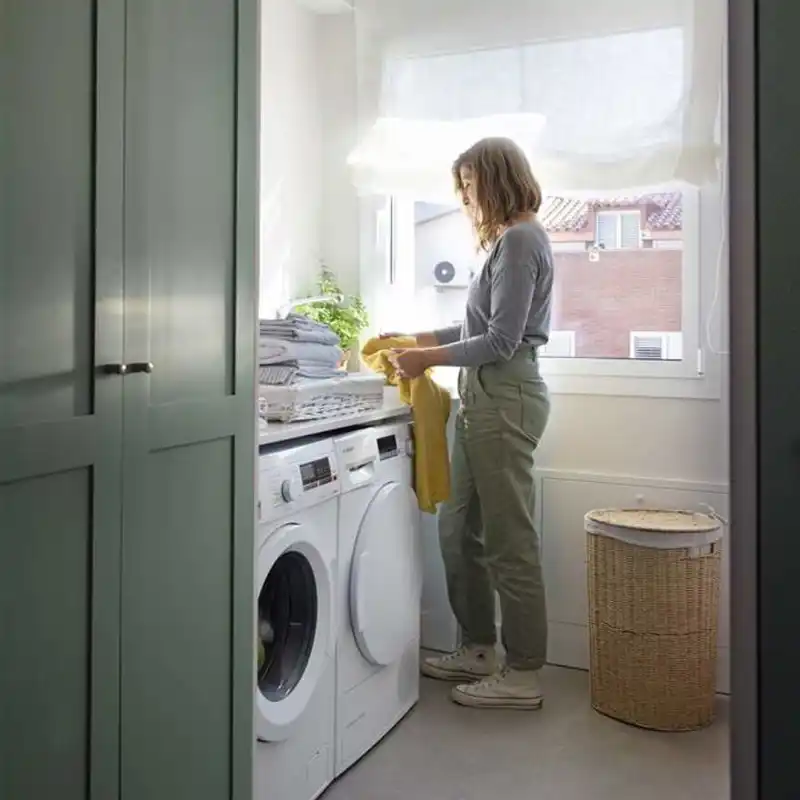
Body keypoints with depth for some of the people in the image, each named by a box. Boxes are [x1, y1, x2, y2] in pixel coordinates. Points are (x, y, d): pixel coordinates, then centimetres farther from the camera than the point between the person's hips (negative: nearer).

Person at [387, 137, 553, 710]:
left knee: (509, 539, -2)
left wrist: (428, 359, -8)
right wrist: (421, 339, 15)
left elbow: (500, 342, -17)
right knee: (460, 528, 15)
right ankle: (478, 649, 28)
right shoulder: (513, 238, 18)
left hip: (506, 399, -10)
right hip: (487, 399, 10)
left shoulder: (520, 240, -12)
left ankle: (523, 675, 10)